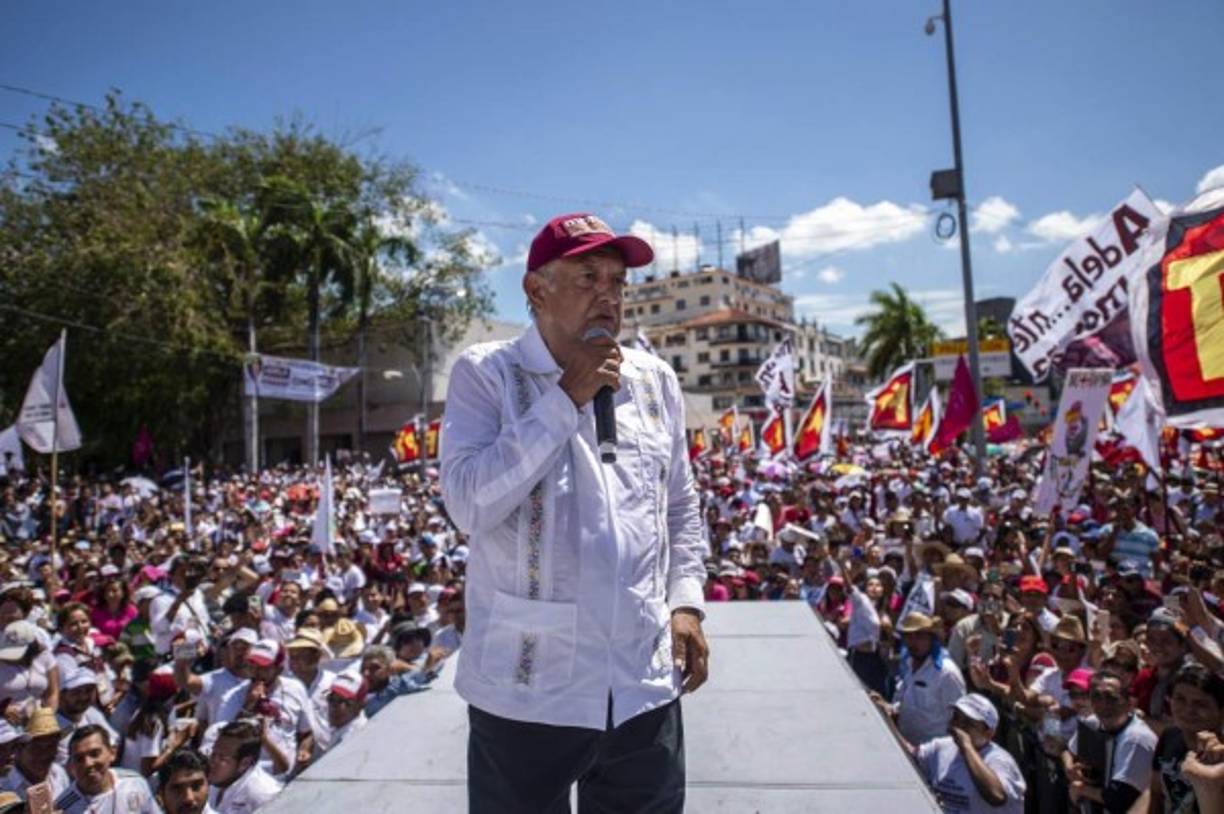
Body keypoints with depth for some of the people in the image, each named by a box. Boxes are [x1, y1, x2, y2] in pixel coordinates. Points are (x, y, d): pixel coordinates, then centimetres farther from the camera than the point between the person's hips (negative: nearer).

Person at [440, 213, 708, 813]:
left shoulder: (655, 380, 6)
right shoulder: (485, 373, -7)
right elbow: (468, 505, -19)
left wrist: (685, 602, 3)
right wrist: (566, 399, -18)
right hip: (526, 689, -3)